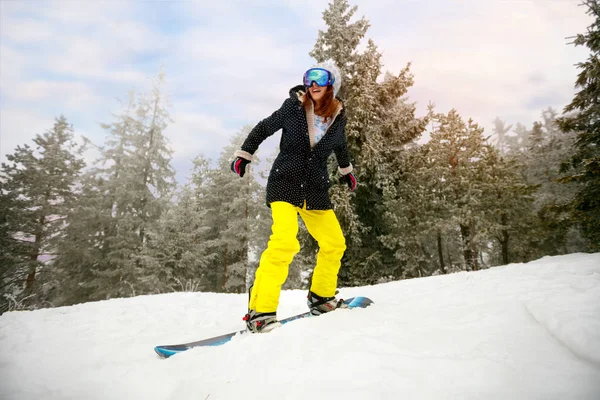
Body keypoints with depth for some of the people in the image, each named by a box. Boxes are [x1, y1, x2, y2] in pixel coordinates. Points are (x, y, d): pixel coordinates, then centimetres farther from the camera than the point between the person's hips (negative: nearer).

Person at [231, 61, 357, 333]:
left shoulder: (338, 117, 5)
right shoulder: (293, 106, -4)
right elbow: (264, 128, 6)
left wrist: (346, 171, 37)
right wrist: (243, 154, 3)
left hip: (316, 190, 5)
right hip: (285, 183, -5)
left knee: (334, 244, 8)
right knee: (285, 241, -25)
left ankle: (321, 298, 28)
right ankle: (260, 311, -18)